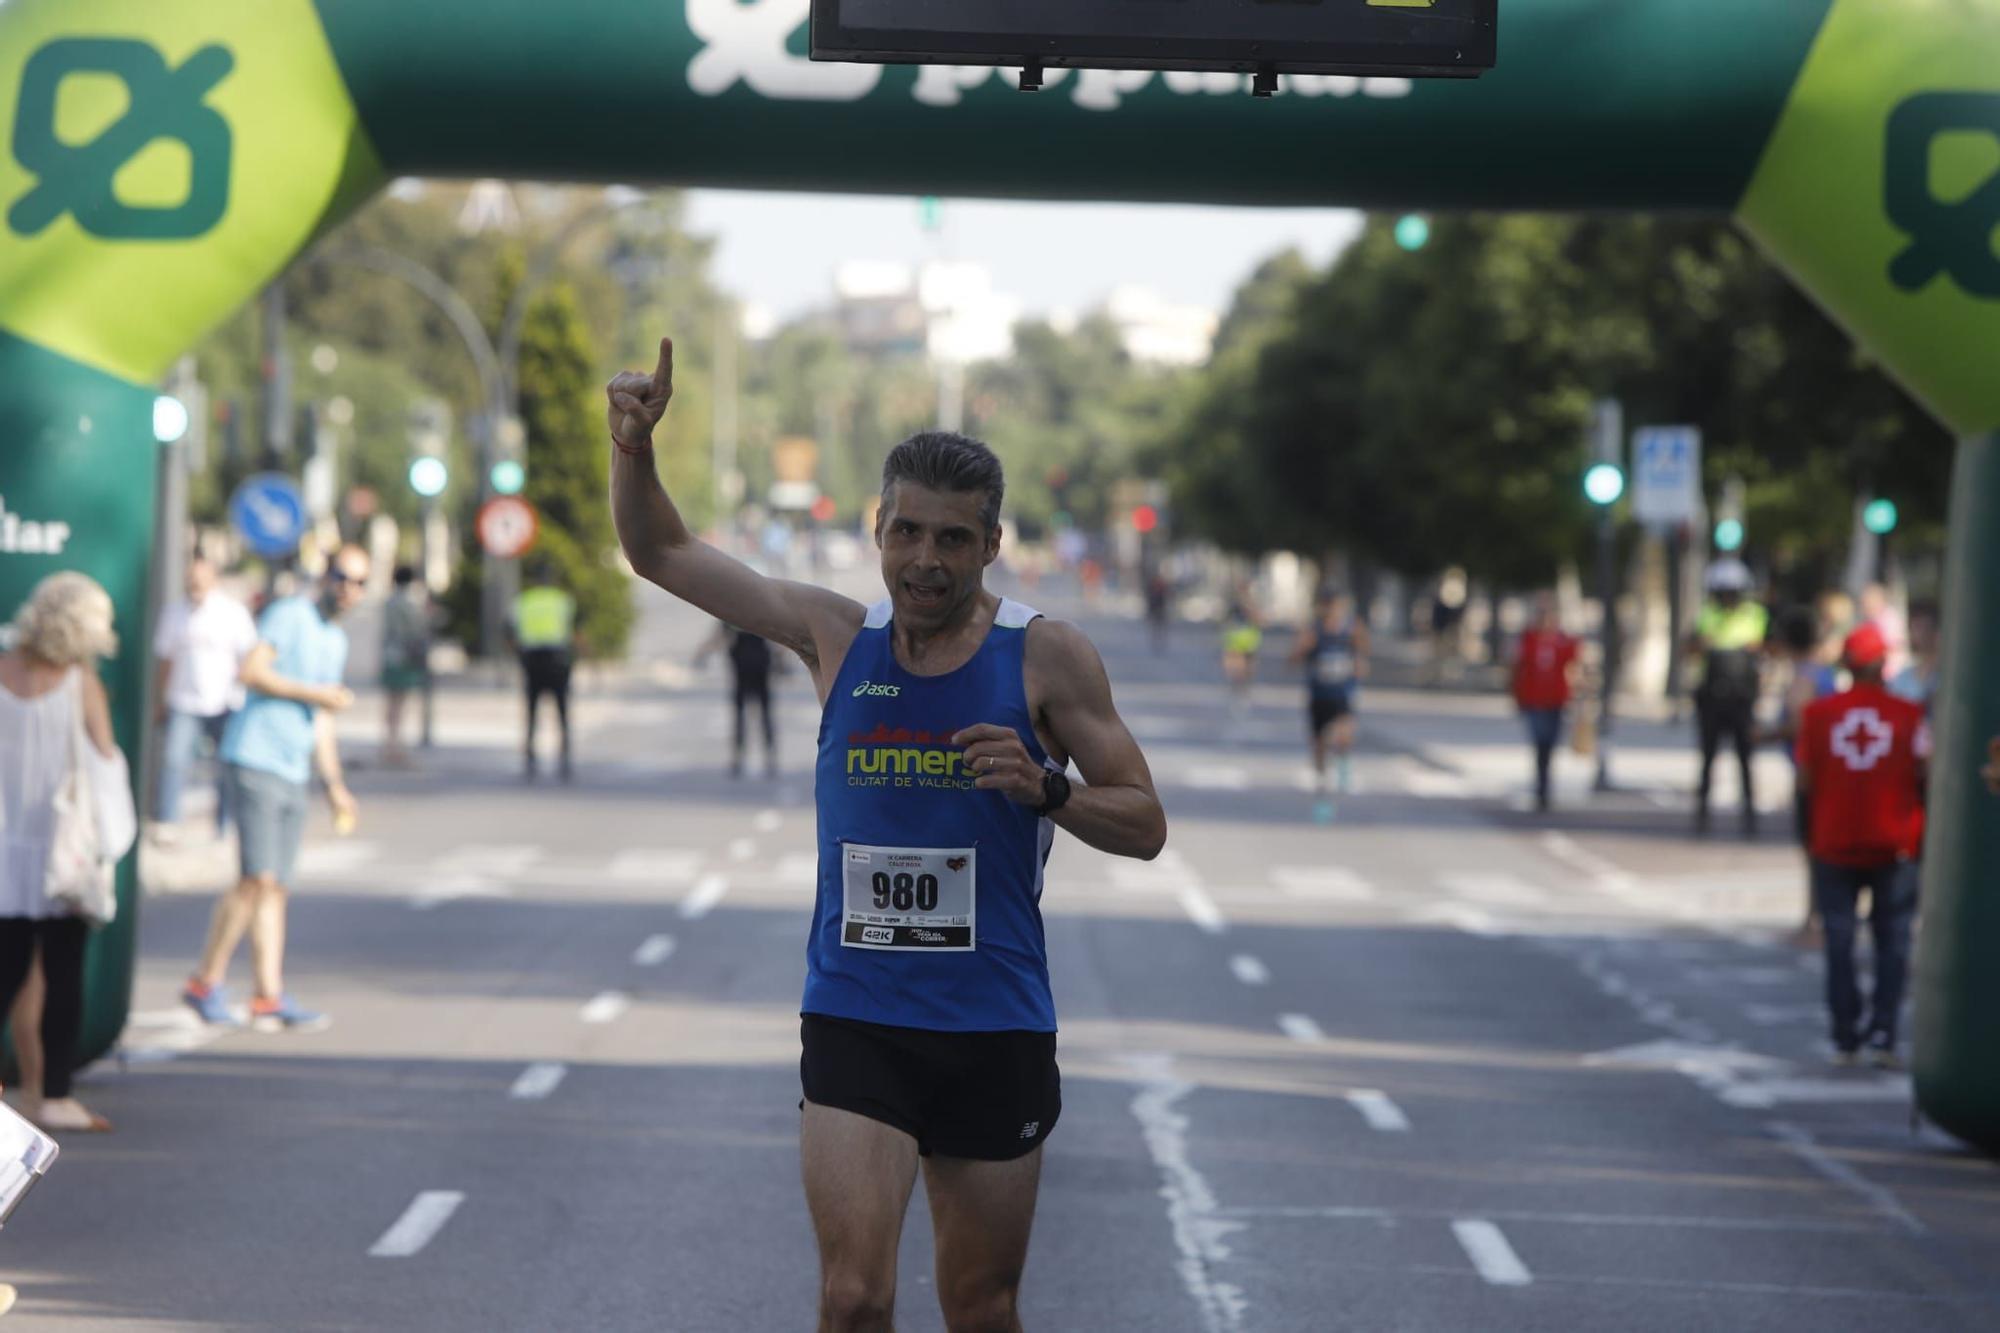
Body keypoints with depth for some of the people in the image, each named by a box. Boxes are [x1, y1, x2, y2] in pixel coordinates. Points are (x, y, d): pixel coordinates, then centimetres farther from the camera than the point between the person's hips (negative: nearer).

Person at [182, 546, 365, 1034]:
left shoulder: (336, 641, 22)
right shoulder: (288, 614, -4)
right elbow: (253, 671, -16)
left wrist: (335, 785, 20)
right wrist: (315, 694, -11)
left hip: (294, 773, 8)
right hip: (257, 759, -8)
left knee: (275, 888, 3)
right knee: (259, 879, -13)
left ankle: (268, 1000, 0)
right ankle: (206, 982, -5)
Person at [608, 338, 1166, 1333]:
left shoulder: (1047, 657, -4)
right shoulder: (837, 636, 3)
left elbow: (1144, 825, -2)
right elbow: (661, 553, 8)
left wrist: (1045, 787, -20)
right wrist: (632, 449, -9)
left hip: (996, 1028, 0)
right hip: (853, 1019, 1)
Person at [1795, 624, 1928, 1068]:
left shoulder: (1818, 713, -4)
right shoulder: (1909, 715, -7)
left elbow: (1805, 778, -1)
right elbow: (1926, 775, -7)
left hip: (1834, 843, 1)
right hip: (1893, 846, -1)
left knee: (1840, 944, 8)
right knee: (1892, 943, 8)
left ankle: (1845, 1039, 7)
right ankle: (1883, 1035, -3)